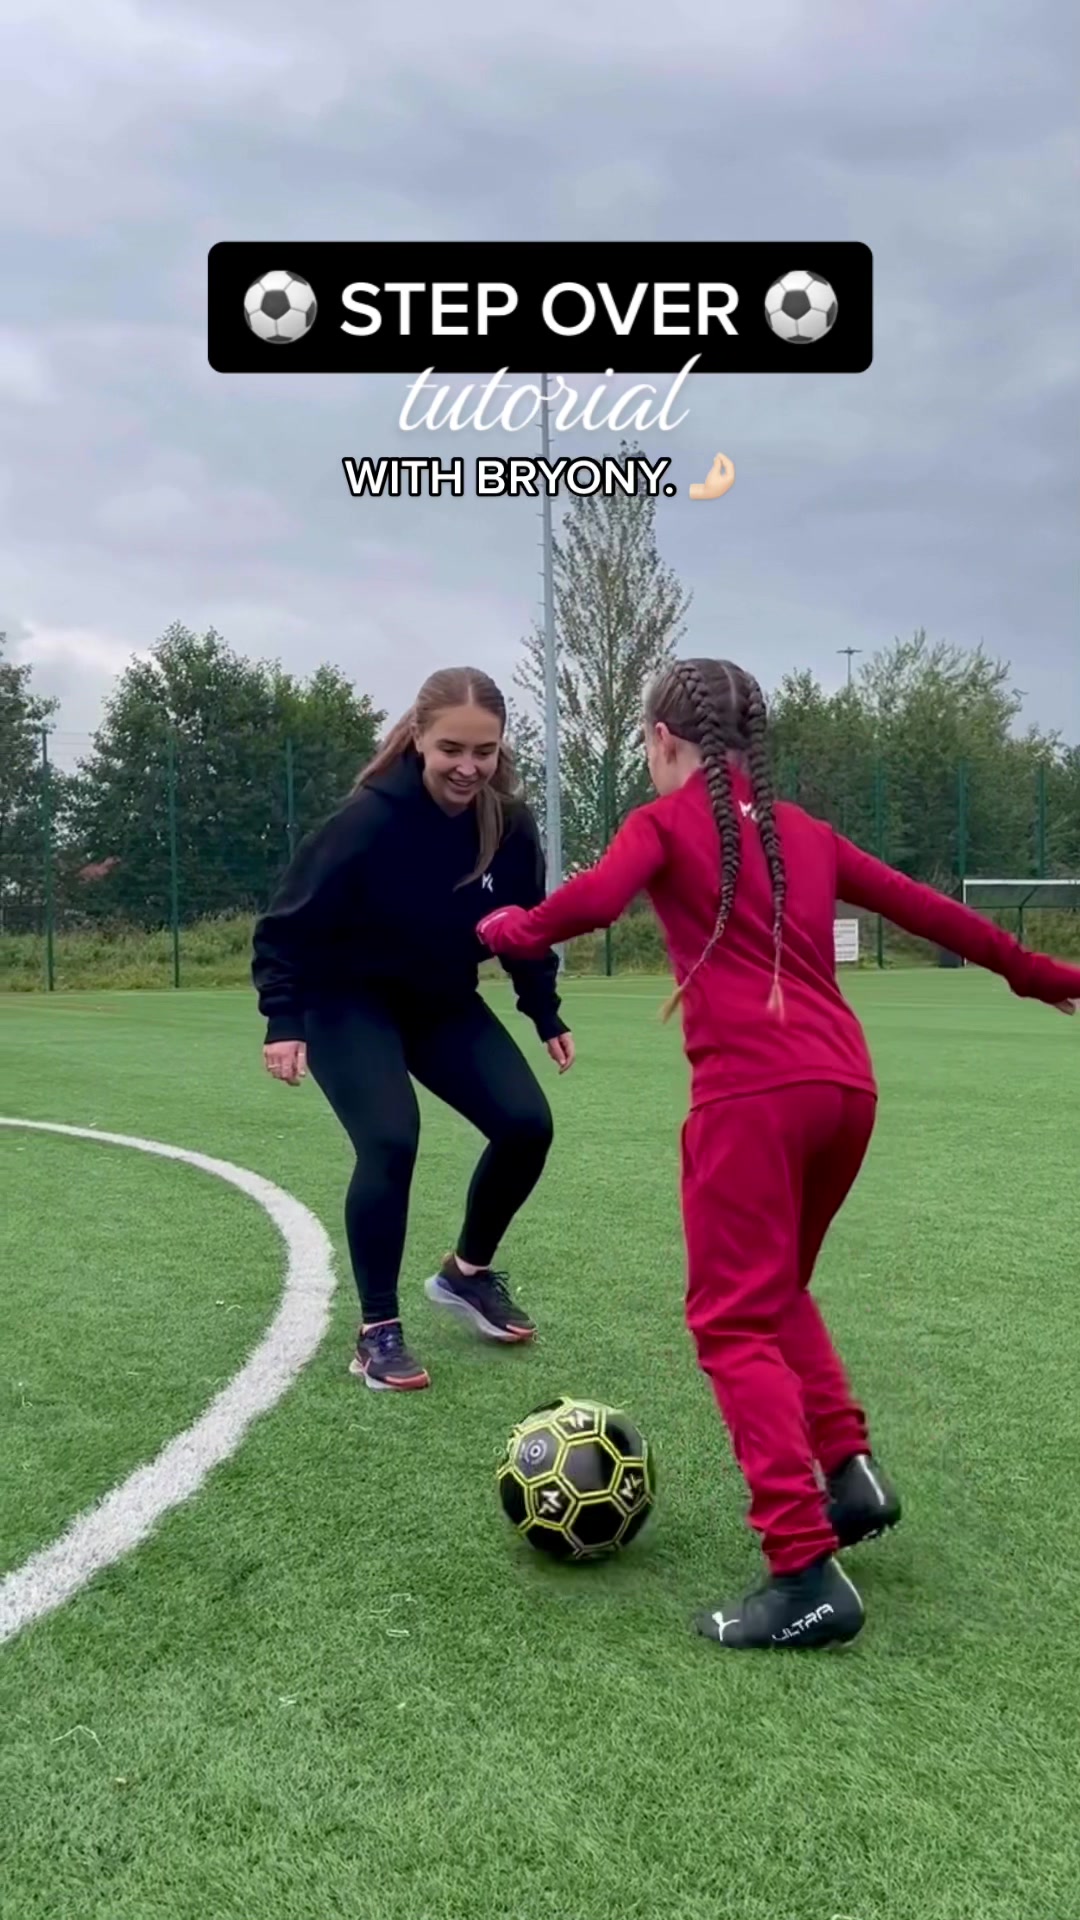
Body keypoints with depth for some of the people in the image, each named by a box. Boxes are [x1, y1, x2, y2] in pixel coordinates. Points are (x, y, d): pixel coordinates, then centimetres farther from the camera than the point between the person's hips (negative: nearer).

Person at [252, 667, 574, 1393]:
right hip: (351, 1003, -5)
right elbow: (290, 925, -20)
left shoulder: (509, 824, -12)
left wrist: (546, 1013, 5)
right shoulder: (371, 820, -27)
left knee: (526, 1124, -7)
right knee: (390, 1142, -25)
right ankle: (378, 1331, -5)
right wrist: (284, 1020, -28)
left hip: (445, 1003, 5)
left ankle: (468, 1272, 20)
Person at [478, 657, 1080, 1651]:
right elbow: (928, 909, 26)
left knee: (737, 1324, -1)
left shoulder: (666, 821, 5)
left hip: (752, 1092, -6)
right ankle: (849, 1467, 16)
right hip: (845, 1084, 7)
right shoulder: (806, 832, 21)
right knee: (778, 1292, 26)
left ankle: (807, 1575, -6)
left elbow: (597, 898, -15)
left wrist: (515, 929, 4)